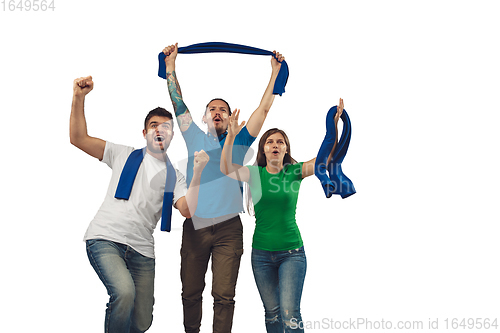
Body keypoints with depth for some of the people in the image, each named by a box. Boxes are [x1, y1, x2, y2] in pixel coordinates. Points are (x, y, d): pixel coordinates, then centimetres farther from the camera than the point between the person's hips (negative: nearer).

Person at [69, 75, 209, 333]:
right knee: (125, 292, -31)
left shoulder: (174, 176, 14)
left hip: (141, 250, 3)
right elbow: (78, 139, 7)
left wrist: (198, 174, -16)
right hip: (105, 239, -3)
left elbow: (188, 210, -4)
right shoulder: (125, 155, 13)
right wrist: (78, 98, -5)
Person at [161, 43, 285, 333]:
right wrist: (171, 64, 10)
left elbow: (263, 109, 9)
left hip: (228, 227, -1)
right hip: (195, 225, 1)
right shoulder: (196, 138, 13)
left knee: (224, 296, -4)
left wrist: (275, 72, 9)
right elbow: (178, 104, 11)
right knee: (191, 292, 7)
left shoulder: (238, 142, 12)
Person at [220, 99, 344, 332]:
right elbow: (226, 169, -19)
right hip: (262, 253, 2)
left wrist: (334, 125, -27)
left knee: (290, 313, -12)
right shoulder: (254, 173, -1)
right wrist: (231, 136, -33)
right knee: (272, 312, 12)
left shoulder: (295, 172, -2)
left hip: (292, 252, -2)